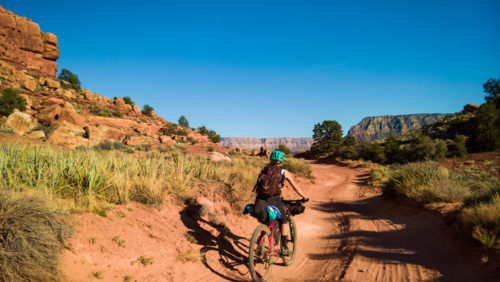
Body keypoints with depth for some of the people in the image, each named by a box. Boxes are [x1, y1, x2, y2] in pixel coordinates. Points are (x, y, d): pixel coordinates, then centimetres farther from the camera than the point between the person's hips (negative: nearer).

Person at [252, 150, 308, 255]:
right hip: (273, 199, -3)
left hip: (260, 199, 3)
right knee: (284, 220, 18)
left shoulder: (264, 170, 19)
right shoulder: (284, 172, 10)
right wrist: (304, 197, 30)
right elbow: (295, 187, 17)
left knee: (263, 220, 28)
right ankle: (284, 247, 15)